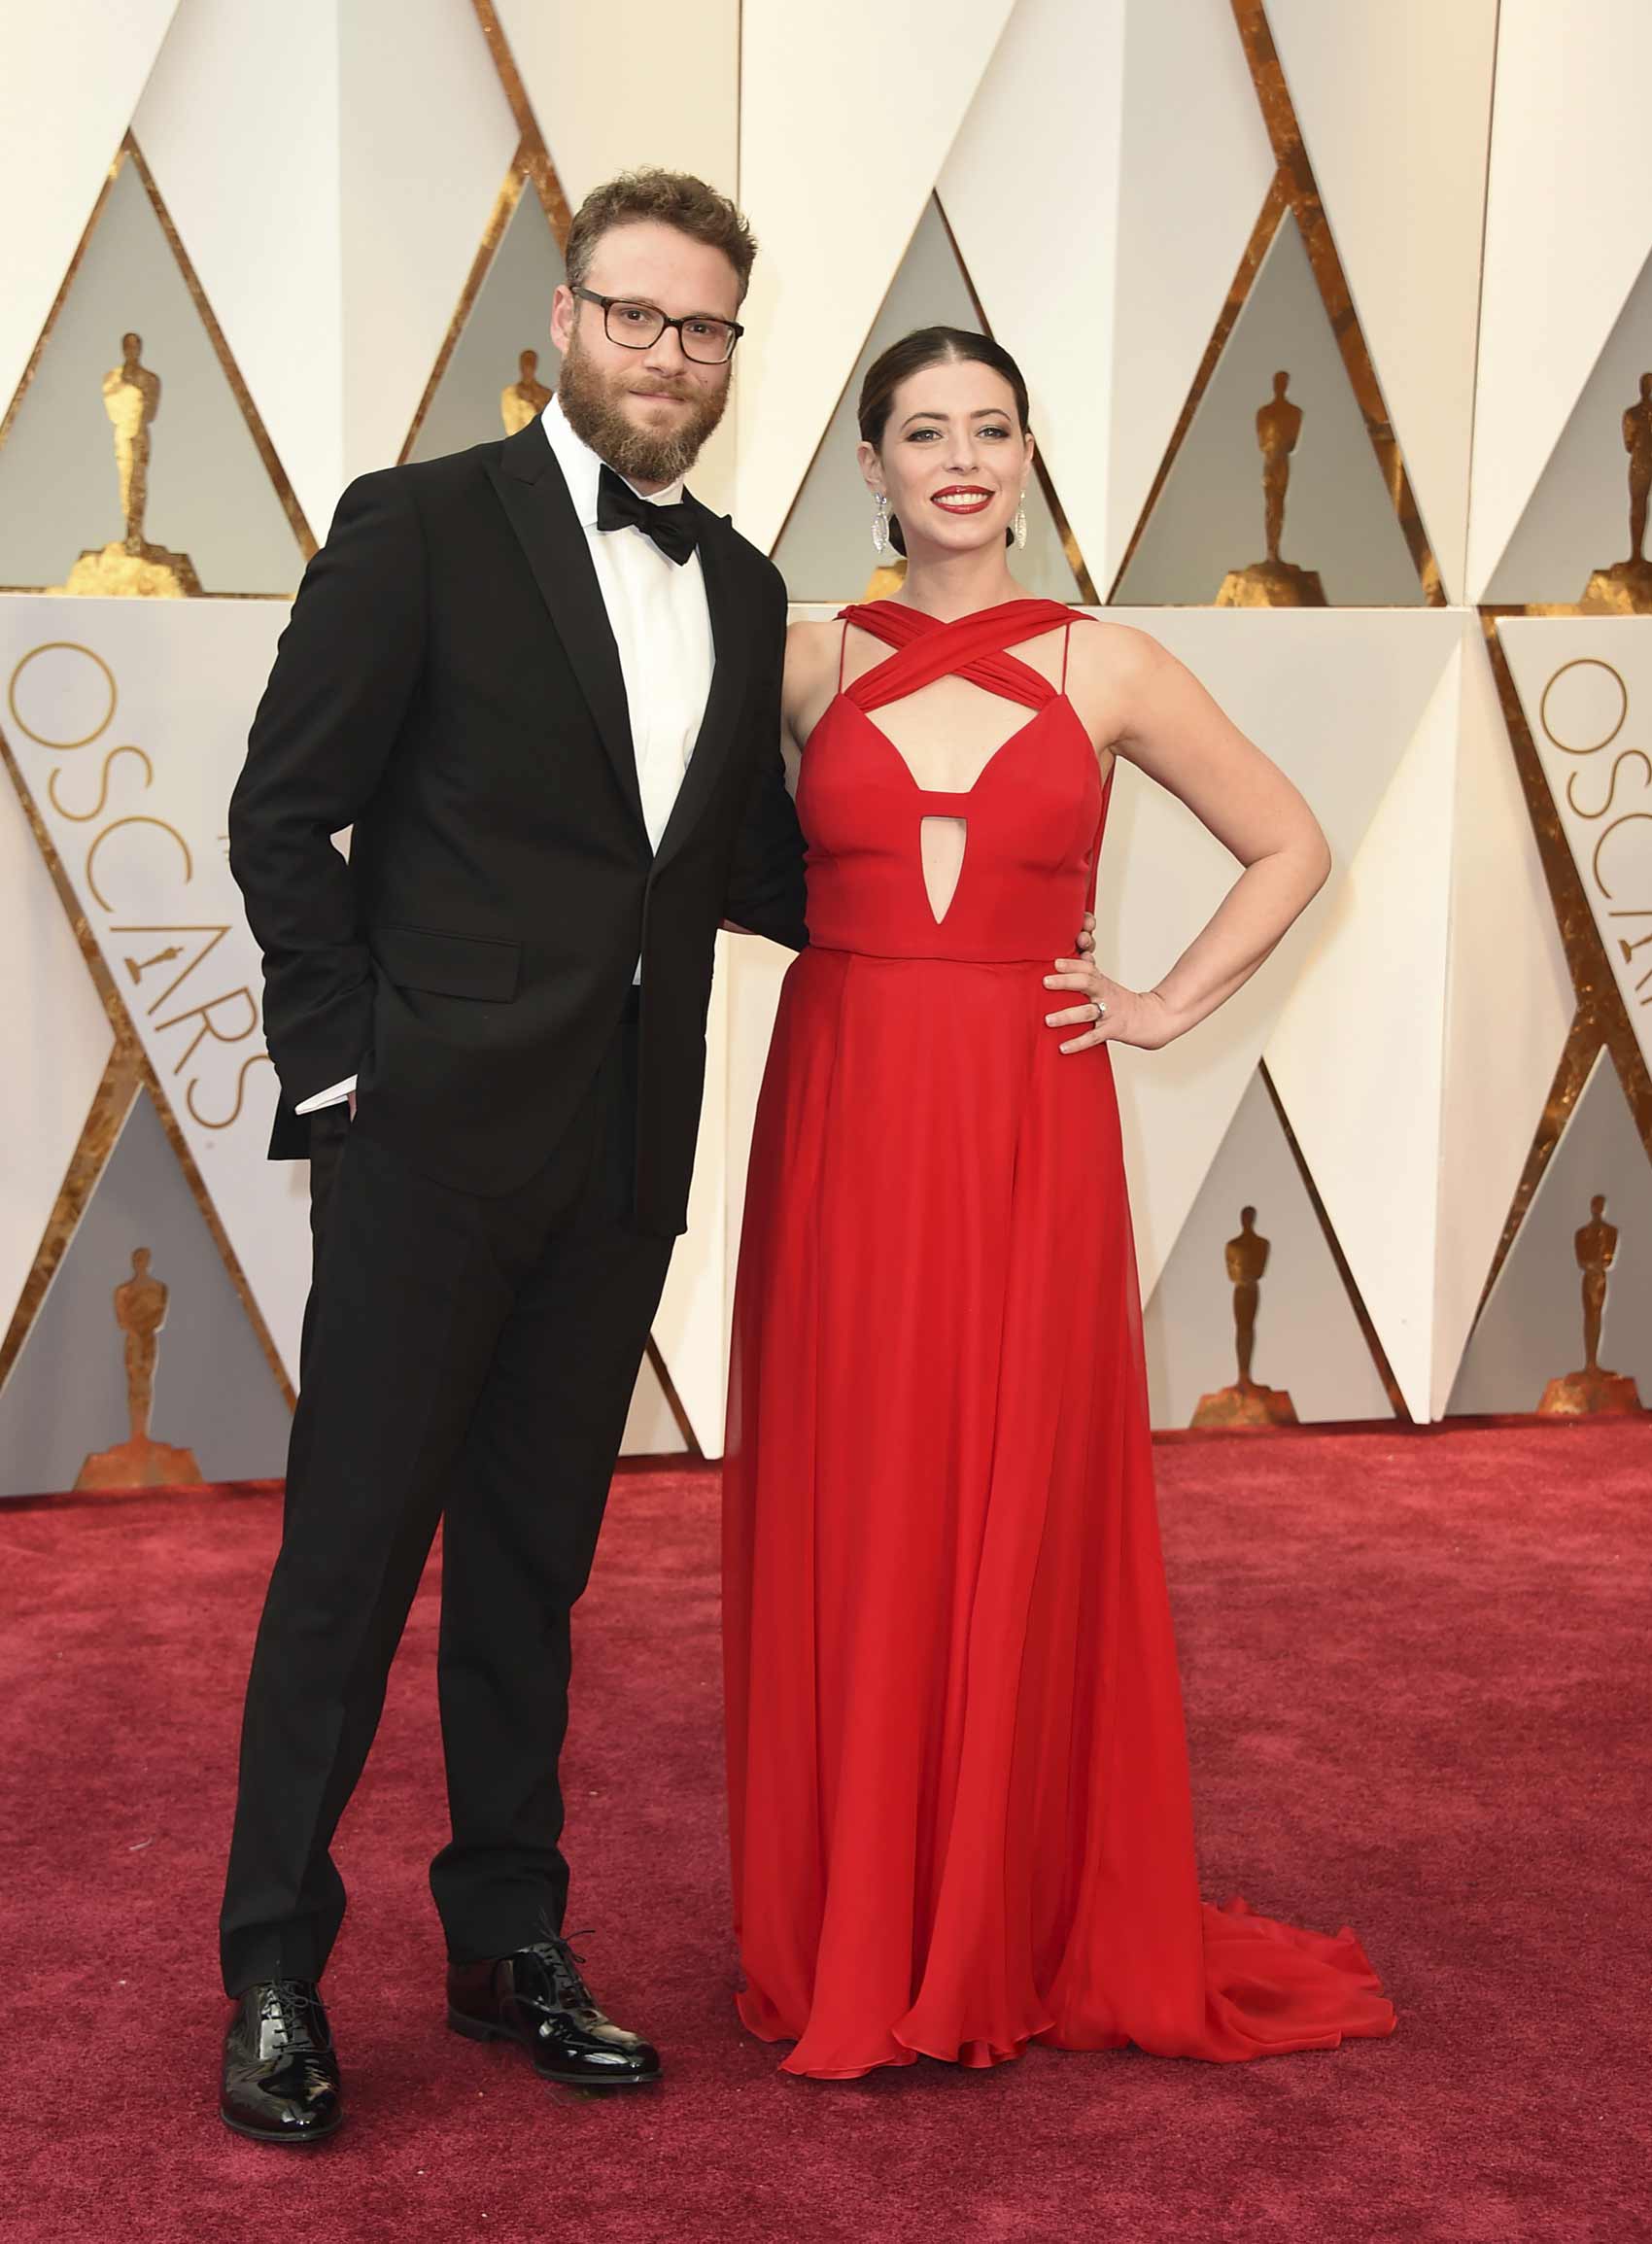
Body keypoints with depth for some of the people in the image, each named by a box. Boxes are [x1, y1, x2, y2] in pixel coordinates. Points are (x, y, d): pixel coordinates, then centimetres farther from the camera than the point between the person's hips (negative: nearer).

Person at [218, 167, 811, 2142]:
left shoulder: (742, 590, 13)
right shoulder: (421, 527, -4)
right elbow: (283, 813, -5)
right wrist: (339, 1062, -9)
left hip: (619, 1157, 5)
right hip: (433, 1134, -5)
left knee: (535, 1560, 15)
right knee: (351, 1554, 2)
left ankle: (507, 1940, 28)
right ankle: (275, 1974, 15)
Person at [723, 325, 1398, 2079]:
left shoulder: (1105, 669, 4)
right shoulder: (809, 665, 5)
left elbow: (1291, 845, 12)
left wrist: (1172, 1007, 4)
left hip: (1026, 1136, -1)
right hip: (841, 1125, 1)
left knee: (1025, 1522, 3)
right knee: (846, 1521, 4)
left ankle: (1021, 1937, 19)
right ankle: (844, 1938, 19)